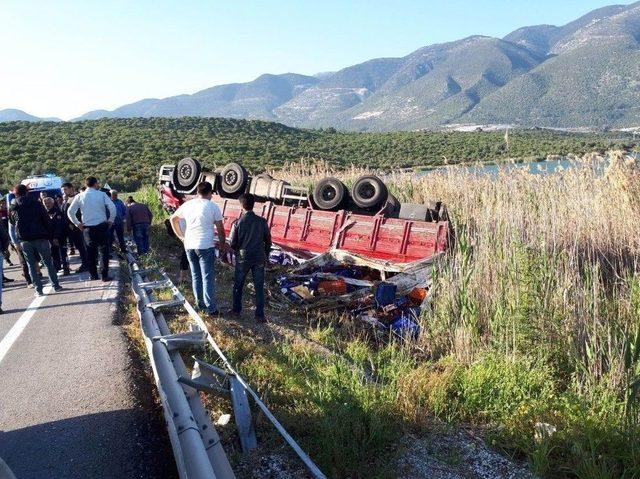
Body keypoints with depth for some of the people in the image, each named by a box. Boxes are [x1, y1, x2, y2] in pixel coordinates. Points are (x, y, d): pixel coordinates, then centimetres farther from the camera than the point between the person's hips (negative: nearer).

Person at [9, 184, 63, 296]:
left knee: (31, 265, 9)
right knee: (48, 262, 9)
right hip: (40, 238, -1)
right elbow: (47, 220, -3)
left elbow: (13, 224, 13)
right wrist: (49, 235, 4)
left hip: (24, 240, 1)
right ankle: (56, 285, 9)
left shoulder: (13, 209, 5)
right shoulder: (36, 204, -1)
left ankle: (38, 289, 7)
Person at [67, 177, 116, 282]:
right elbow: (112, 207, -13)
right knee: (104, 251, 5)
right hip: (102, 226, -2)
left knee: (90, 252, 11)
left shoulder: (79, 197, 3)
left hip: (87, 228, 2)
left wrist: (77, 223, 9)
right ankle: (105, 276, 3)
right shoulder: (101, 194, -3)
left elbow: (70, 212, -1)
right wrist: (111, 220, -1)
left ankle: (94, 276, 15)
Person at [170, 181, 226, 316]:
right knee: (208, 278, 1)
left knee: (196, 276, 15)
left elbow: (173, 219, 18)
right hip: (206, 246, -5)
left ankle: (200, 304, 23)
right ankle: (211, 308, 3)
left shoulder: (187, 205, 7)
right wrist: (223, 244, 10)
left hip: (189, 246, 5)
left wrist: (181, 236, 22)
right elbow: (220, 229, -4)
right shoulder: (213, 207, -7)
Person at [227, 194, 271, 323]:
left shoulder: (237, 223, -10)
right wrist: (265, 255, 15)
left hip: (243, 259, -1)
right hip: (259, 259, 1)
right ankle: (260, 315, 8)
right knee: (259, 287, 7)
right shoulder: (262, 221, -6)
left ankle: (236, 310, 28)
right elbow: (268, 241, 0)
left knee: (238, 285, 17)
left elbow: (232, 243, -5)